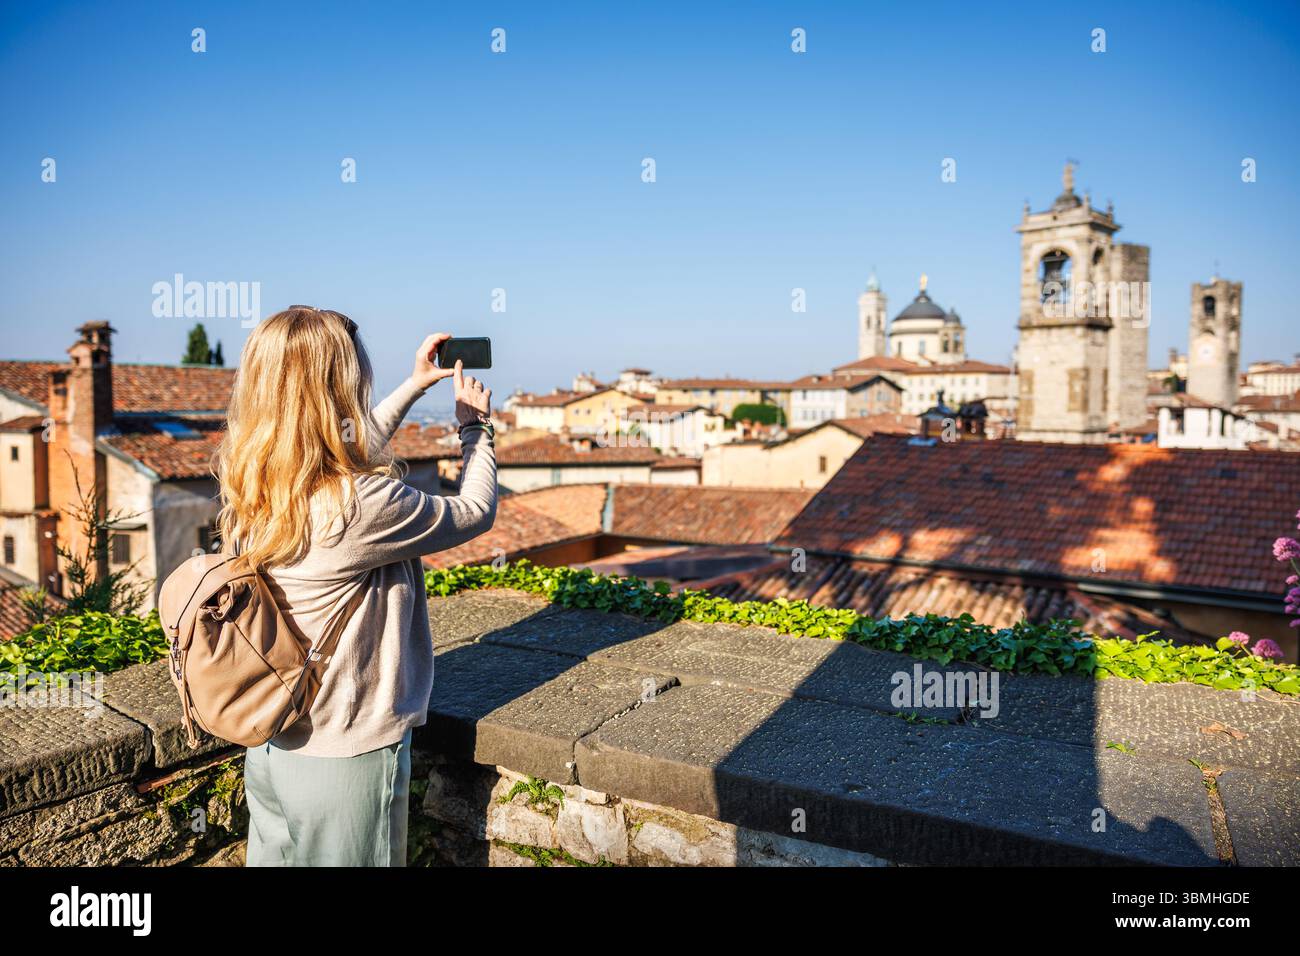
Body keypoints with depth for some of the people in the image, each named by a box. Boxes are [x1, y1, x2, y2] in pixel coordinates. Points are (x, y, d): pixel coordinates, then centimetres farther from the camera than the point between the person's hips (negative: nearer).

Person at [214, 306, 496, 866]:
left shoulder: (252, 492, -6)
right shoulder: (362, 505, -29)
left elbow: (349, 455, 14)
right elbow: (475, 512, -11)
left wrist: (414, 386, 19)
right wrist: (475, 425, 5)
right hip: (346, 759, -7)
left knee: (275, 858, 23)